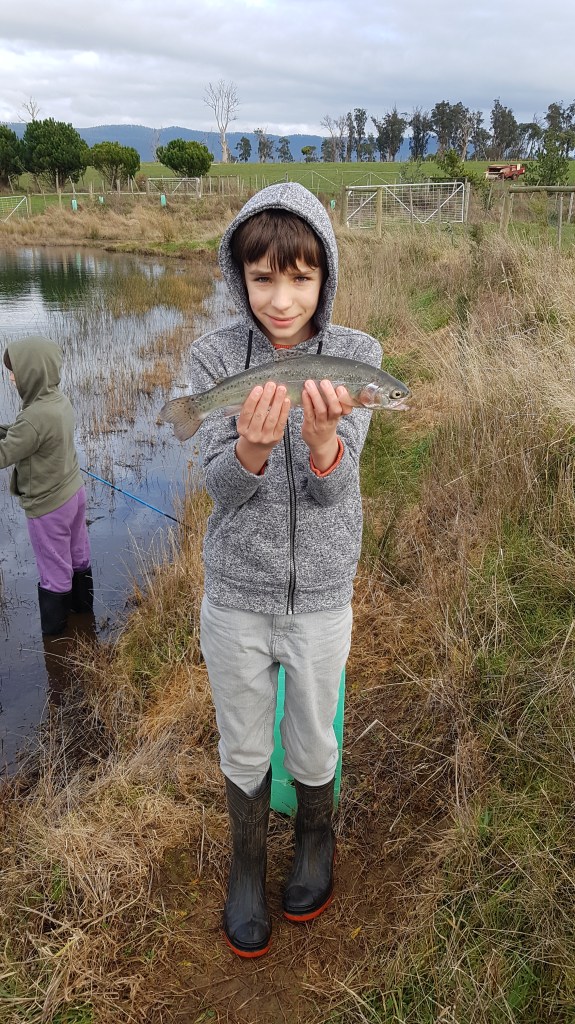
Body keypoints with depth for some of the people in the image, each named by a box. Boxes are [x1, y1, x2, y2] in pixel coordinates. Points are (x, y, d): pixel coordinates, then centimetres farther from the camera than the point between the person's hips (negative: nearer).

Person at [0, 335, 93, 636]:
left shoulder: (36, 416, -31)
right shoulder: (60, 399, -5)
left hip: (47, 506, -8)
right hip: (74, 492, 8)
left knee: (53, 572, 11)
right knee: (78, 556, 25)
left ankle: (53, 633, 29)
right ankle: (82, 603, 47)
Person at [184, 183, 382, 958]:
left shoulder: (356, 354, -10)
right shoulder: (215, 355, -11)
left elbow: (332, 488, -17)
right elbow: (221, 485, -15)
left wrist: (321, 437, -40)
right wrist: (252, 448, -38)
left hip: (321, 596, 0)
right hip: (234, 595, 0)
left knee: (313, 743, 20)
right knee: (244, 749, 19)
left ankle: (316, 838, 52)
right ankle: (248, 859, 47)